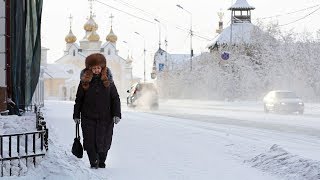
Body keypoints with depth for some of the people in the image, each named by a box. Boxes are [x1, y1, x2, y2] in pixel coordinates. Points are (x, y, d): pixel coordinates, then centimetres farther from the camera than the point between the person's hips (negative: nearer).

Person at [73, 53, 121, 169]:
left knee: (103, 142, 4)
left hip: (105, 117, 0)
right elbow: (78, 99, 9)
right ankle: (93, 163, 7)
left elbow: (115, 99, 5)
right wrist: (76, 115, 8)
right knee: (90, 141, -5)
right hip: (88, 117, 0)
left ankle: (101, 162, 24)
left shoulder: (108, 81, 2)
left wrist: (117, 114, -3)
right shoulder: (84, 82, 3)